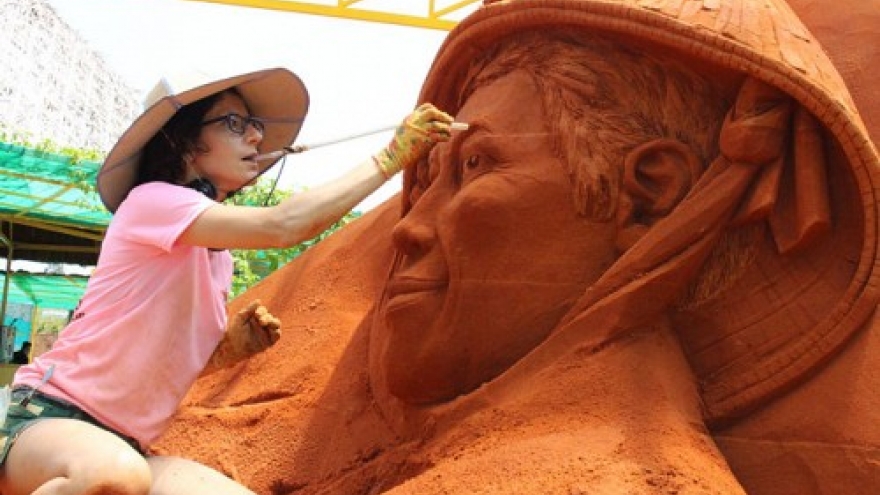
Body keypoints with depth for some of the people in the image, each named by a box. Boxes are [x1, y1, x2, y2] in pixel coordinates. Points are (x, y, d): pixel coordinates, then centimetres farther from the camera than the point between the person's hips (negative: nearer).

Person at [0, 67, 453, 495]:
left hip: (124, 447, 7)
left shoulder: (218, 255, 9)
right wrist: (392, 156, -22)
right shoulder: (151, 200, -14)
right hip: (49, 418, -7)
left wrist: (235, 346, -6)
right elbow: (283, 226, -29)